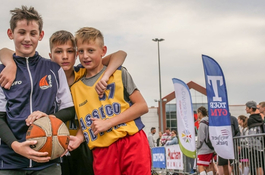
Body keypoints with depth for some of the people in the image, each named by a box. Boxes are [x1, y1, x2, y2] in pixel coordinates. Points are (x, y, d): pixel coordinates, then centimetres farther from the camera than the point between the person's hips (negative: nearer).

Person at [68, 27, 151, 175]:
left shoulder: (119, 74, 2)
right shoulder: (76, 88, 13)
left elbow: (142, 106, -3)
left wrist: (108, 122, -11)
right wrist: (79, 138, -4)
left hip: (132, 143, -3)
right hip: (101, 151, 3)